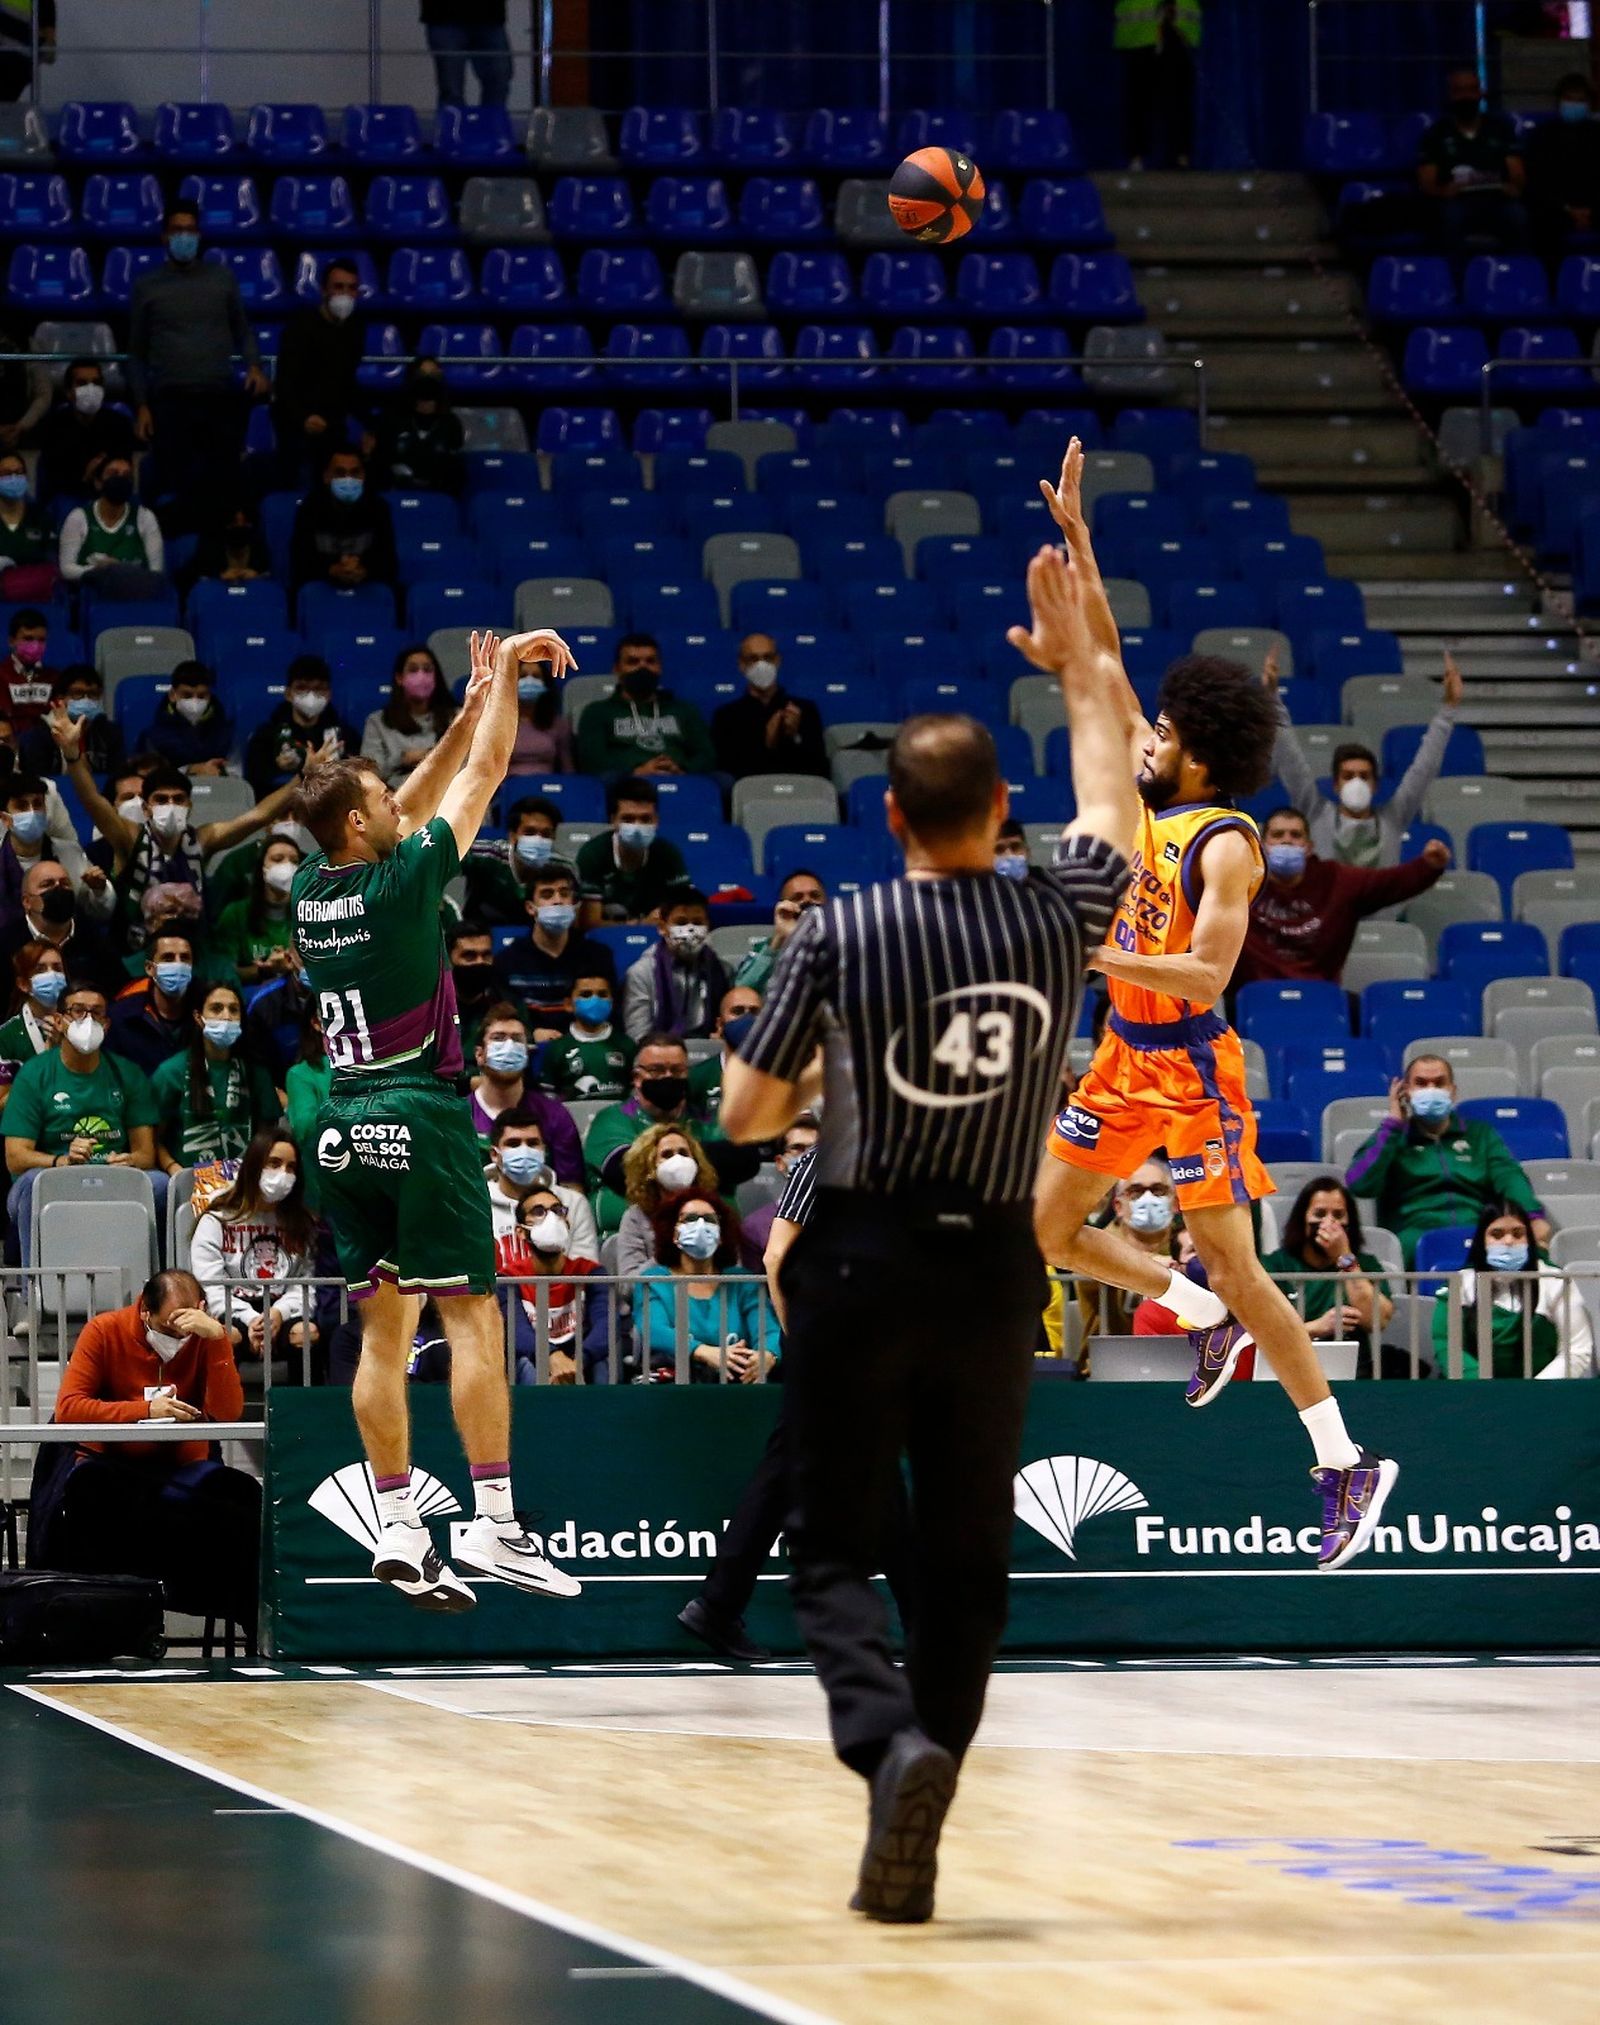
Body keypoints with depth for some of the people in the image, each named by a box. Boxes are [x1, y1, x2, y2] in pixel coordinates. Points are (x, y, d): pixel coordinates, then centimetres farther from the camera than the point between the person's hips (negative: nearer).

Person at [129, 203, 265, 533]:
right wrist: (141, 406, 4)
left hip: (221, 397, 1)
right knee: (176, 489, -3)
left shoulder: (222, 278, 10)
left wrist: (254, 364, -2)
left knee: (225, 483, -1)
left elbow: (242, 329, 18)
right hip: (171, 400, -1)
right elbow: (136, 352, 11)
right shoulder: (148, 286, 7)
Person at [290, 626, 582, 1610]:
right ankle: (493, 1521, -12)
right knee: (473, 1314, -6)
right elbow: (483, 776, -2)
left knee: (385, 1328, 7)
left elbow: (413, 805, 20)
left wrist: (475, 704, 22)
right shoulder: (401, 883, -12)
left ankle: (398, 1531, 5)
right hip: (423, 1115, -7)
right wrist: (506, 674, 12)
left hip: (347, 1123, 7)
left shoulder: (311, 891, 6)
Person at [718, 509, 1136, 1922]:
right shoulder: (1056, 924, -3)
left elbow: (746, 1116, -2)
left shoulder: (843, 935, -8)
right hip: (994, 1265, 2)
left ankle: (893, 1744, -23)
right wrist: (1081, 664, 31)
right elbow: (1111, 796, 19)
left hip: (862, 1261, -2)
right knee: (967, 1563, 9)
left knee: (835, 1549, 4)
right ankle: (908, 1849, 6)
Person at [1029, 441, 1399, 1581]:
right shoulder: (1145, 795, 4)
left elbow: (1208, 975, -24)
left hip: (1192, 1069, -8)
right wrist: (1076, 538, 1)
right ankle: (1206, 1317, 28)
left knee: (1235, 1270, -6)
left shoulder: (1226, 844, -17)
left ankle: (1347, 1465, 3)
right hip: (1125, 1058, 8)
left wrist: (1104, 957, -33)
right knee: (1045, 1233, 9)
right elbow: (1105, 661, 6)